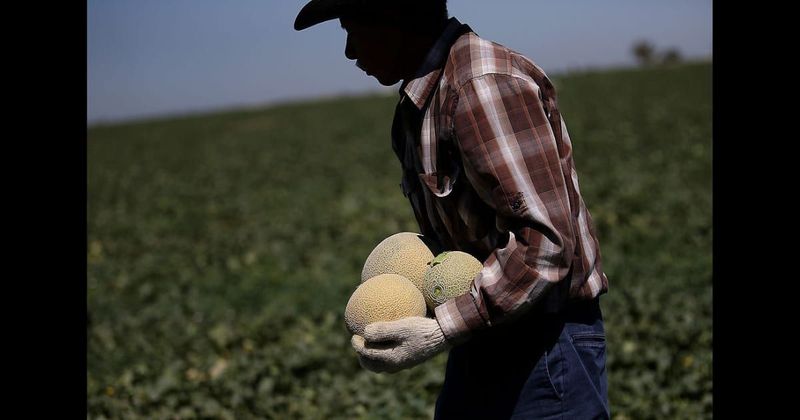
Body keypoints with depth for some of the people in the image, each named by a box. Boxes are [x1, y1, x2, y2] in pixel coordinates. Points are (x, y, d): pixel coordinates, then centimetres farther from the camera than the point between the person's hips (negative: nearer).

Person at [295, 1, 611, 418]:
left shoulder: (486, 85, -21)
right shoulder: (422, 102, 9)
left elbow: (544, 242, -25)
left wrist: (440, 331, -25)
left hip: (544, 348, -9)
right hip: (482, 343, 9)